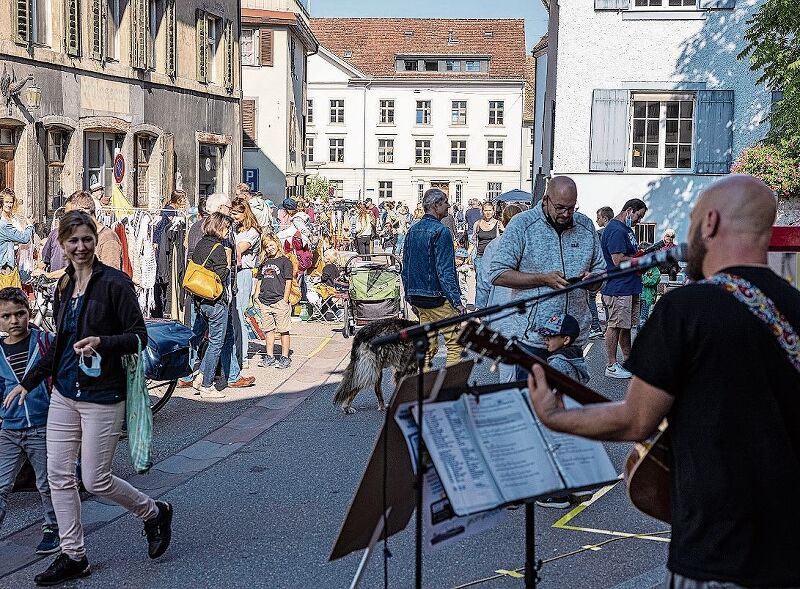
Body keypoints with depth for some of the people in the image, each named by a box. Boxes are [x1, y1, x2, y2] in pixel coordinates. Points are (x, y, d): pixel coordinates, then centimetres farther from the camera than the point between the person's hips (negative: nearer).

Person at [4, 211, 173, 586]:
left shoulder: (114, 282, -11)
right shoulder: (64, 287, 10)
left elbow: (139, 337, -12)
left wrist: (101, 341, -29)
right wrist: (27, 383, 21)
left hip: (101, 396, -7)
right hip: (64, 393, 7)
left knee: (95, 481, -2)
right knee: (59, 475, 7)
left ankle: (155, 513, 24)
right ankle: (73, 556, 19)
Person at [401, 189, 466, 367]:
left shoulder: (412, 230, 10)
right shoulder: (440, 231, -13)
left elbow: (405, 269, 15)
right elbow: (445, 271, -19)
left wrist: (410, 297, 22)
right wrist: (457, 302, -18)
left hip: (417, 297, 8)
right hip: (438, 298, -8)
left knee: (427, 346, 13)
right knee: (455, 344, -2)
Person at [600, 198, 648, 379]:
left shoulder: (626, 229, 18)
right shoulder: (615, 230, -16)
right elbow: (618, 260, -23)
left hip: (630, 286, 11)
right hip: (618, 288, -11)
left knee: (626, 325, 16)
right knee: (615, 325, -5)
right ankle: (611, 366, 0)